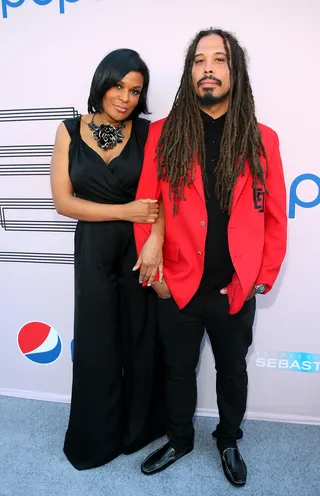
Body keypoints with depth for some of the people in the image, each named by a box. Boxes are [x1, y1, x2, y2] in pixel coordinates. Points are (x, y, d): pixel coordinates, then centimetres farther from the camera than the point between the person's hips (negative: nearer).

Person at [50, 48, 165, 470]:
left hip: (141, 248, 0)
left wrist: (155, 240, -25)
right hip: (94, 249, 1)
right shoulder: (70, 132, 1)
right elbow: (63, 201, -4)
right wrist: (125, 212, -13)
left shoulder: (147, 133, -1)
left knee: (141, 337, 11)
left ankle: (140, 427, 36)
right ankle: (98, 436, 35)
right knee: (96, 341, 11)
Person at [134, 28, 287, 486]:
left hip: (236, 292, 1)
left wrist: (262, 278, -2)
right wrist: (154, 272, -6)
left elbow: (275, 218, 0)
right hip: (178, 288, 0)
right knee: (178, 370, 20)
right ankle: (179, 439, 47)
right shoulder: (163, 133, -4)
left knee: (232, 372, 21)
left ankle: (229, 440, 49)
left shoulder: (262, 139, -2)